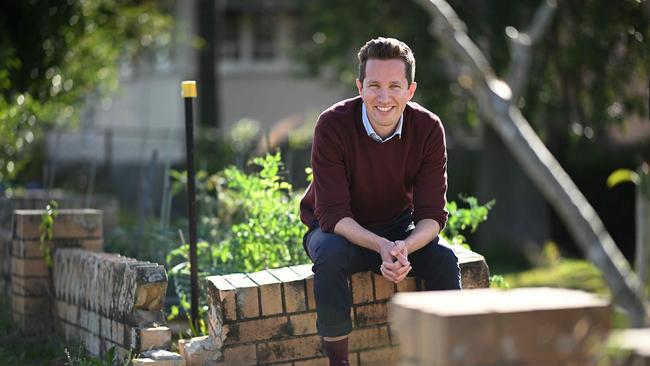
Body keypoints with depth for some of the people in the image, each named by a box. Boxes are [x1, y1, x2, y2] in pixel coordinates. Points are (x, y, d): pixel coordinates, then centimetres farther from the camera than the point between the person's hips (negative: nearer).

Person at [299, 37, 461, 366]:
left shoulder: (428, 129, -17)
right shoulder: (333, 125, -24)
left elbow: (432, 214, -17)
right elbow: (333, 213, -26)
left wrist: (404, 248, -39)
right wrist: (381, 247, -43)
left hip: (399, 229, 2)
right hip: (338, 229, -2)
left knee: (443, 259, -26)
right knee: (330, 255, -35)